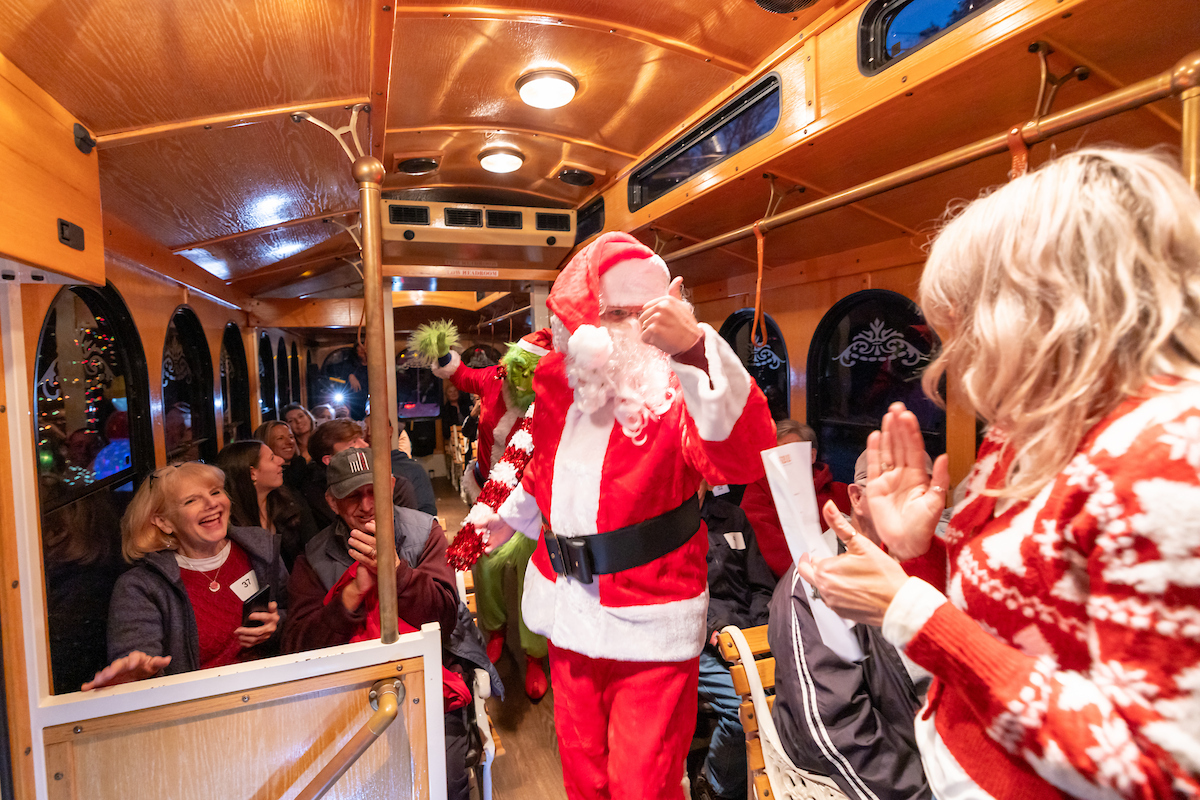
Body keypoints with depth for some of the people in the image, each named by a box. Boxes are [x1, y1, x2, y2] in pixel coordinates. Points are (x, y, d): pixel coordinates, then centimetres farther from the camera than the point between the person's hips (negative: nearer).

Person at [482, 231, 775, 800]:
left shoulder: (675, 390, -17)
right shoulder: (557, 381, -3)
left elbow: (743, 458, -38)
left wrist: (695, 349, -49)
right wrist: (513, 516, 30)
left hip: (650, 623, -4)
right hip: (571, 607, 5)